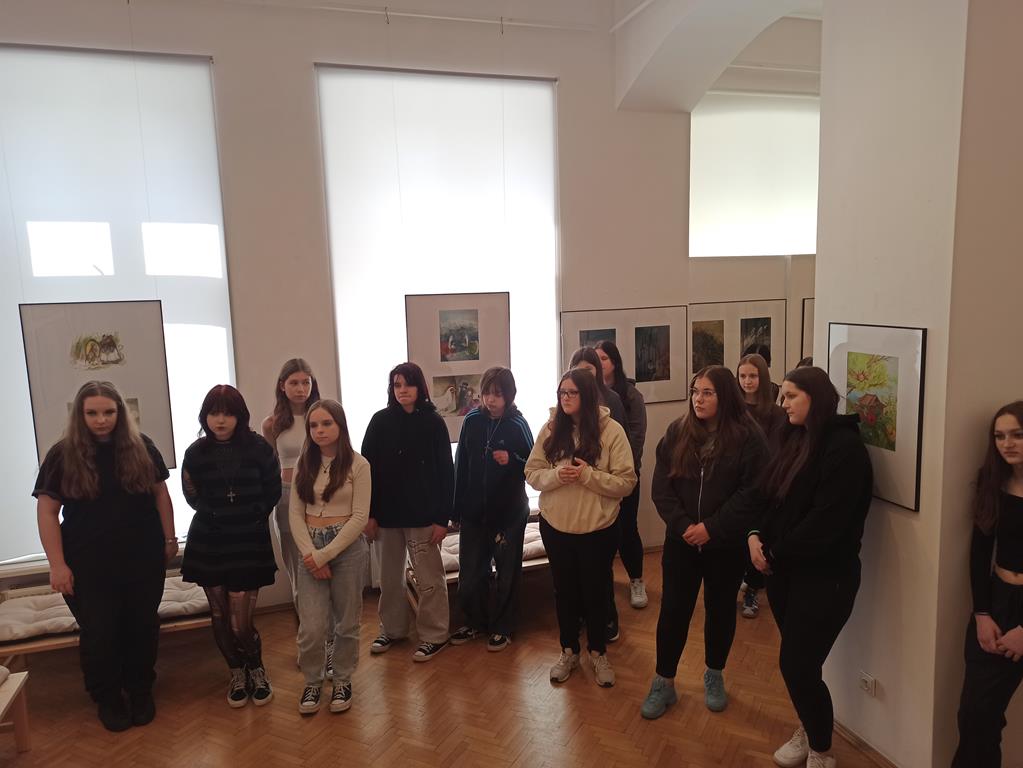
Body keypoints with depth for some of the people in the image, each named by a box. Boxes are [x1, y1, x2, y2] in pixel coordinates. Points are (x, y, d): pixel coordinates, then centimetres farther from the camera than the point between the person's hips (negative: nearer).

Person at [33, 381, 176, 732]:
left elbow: (160, 493, 6)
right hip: (88, 567, -1)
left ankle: (140, 690, 32)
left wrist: (169, 539, 5)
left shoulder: (141, 447, -2)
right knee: (98, 634, 7)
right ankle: (107, 699, 30)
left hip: (143, 560, 2)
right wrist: (57, 564, -9)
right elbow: (47, 511, -5)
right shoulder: (63, 455, -6)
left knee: (142, 627, 12)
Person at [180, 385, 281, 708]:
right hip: (209, 544, 3)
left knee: (241, 622, -5)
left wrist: (253, 516, -2)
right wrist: (216, 517, -3)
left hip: (250, 542, -2)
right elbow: (193, 496, 9)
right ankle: (237, 673, 33)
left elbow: (272, 490, 1)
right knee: (220, 616, 9)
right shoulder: (197, 452, -2)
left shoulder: (257, 447, -8)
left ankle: (257, 669, 24)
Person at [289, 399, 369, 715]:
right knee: (311, 627, -1)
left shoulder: (357, 465, -7)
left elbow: (360, 517, -11)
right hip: (311, 549, 2)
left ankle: (342, 681, 31)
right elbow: (295, 512, 1)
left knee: (346, 623, 10)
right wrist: (310, 553, -12)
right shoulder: (304, 463, 4)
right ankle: (312, 682, 24)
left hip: (348, 547, -2)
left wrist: (325, 554, -14)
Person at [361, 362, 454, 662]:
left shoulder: (433, 422, -6)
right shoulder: (381, 421, 0)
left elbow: (446, 473, -5)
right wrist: (368, 514, -2)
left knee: (429, 579, 5)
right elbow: (367, 468, 2)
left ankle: (434, 636, 19)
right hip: (388, 513, 3)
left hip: (423, 514, -3)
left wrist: (442, 517, -9)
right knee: (390, 577, 16)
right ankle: (392, 629, 33)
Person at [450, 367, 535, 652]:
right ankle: (475, 622, 33)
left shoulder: (517, 425, -11)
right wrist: (456, 510, 3)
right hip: (474, 511, 3)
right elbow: (461, 465, 2)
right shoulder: (472, 420, -2)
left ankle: (502, 628, 28)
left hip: (509, 512, -3)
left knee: (507, 574, 11)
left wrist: (512, 460, -26)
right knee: (470, 572, 12)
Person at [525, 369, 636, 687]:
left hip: (597, 527, -2)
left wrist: (588, 475, -24)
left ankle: (598, 653, 35)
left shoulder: (611, 430, -11)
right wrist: (556, 475, -20)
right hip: (555, 525, 3)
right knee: (564, 590, 17)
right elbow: (532, 473, 0)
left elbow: (626, 482, -12)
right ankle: (569, 651, 37)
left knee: (596, 591, 14)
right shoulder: (550, 429, -3)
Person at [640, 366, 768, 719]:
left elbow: (751, 493, -14)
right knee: (673, 611, 6)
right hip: (681, 541, 2)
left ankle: (714, 677, 37)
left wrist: (711, 528, -18)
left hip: (726, 544, -2)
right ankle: (663, 684, 21)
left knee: (720, 610, 15)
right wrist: (683, 525, -14)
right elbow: (661, 486, -2)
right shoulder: (677, 432, -1)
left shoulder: (747, 436, -10)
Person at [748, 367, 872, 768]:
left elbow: (827, 520, -22)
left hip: (823, 577, -7)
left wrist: (778, 553, -13)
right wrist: (756, 535, -6)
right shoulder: (797, 439, 9)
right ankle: (807, 732, 37)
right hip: (784, 569, 7)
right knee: (797, 661, 16)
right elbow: (773, 498, 12)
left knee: (798, 665, -1)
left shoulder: (844, 446, -17)